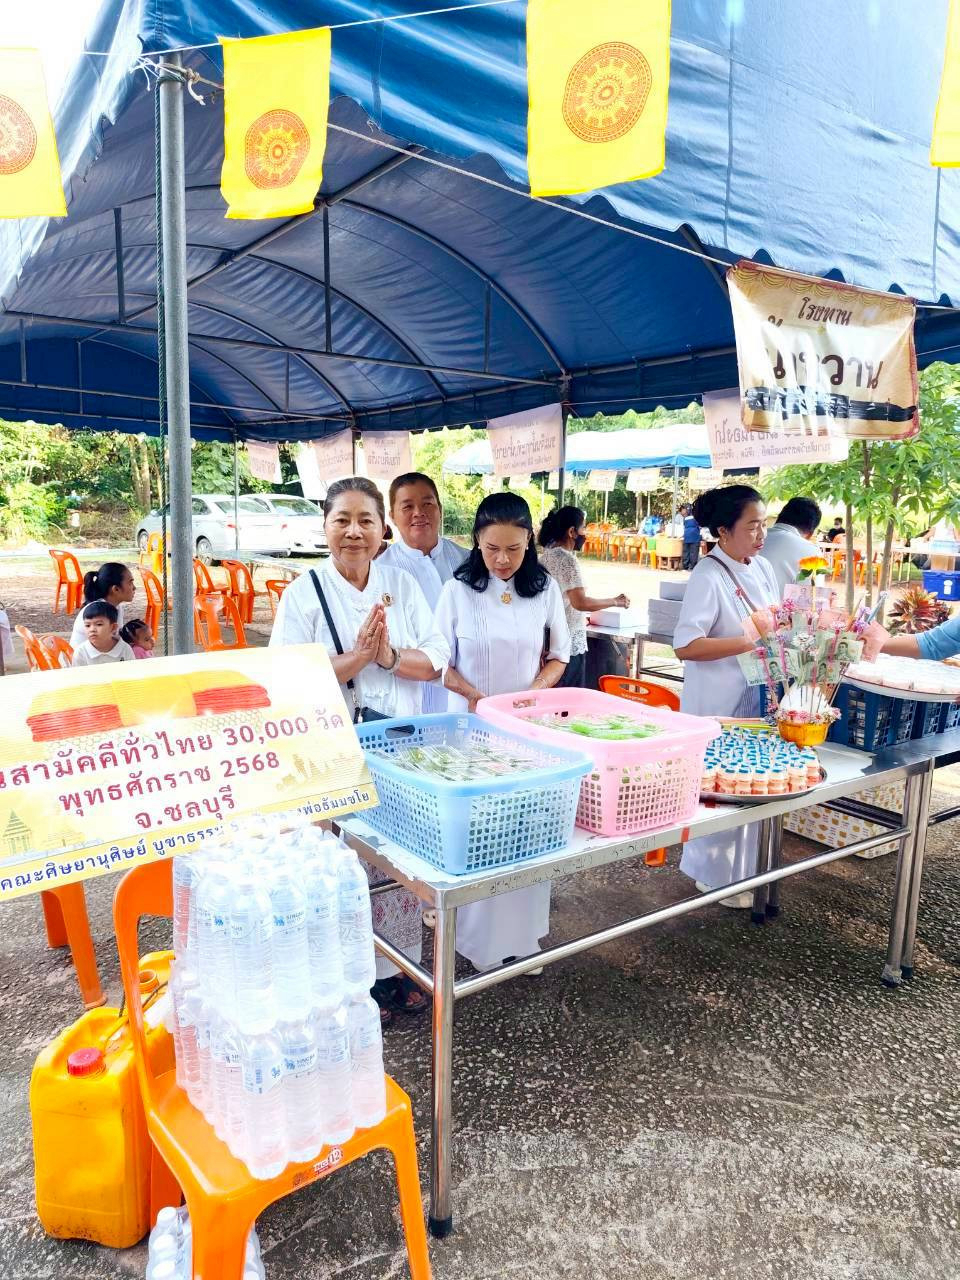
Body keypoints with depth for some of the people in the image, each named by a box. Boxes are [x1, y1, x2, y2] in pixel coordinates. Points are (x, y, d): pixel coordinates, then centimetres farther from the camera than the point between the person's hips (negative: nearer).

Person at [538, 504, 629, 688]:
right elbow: (581, 602, -24)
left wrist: (580, 616, 26)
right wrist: (615, 602, -13)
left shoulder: (546, 555, 10)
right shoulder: (567, 559, -16)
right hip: (570, 644, -9)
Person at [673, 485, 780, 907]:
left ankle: (740, 867, 35)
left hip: (756, 696, 8)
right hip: (717, 703, -8)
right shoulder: (708, 577, -19)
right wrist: (750, 642, -25)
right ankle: (717, 877, 24)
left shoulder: (763, 568, 7)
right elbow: (685, 646, -25)